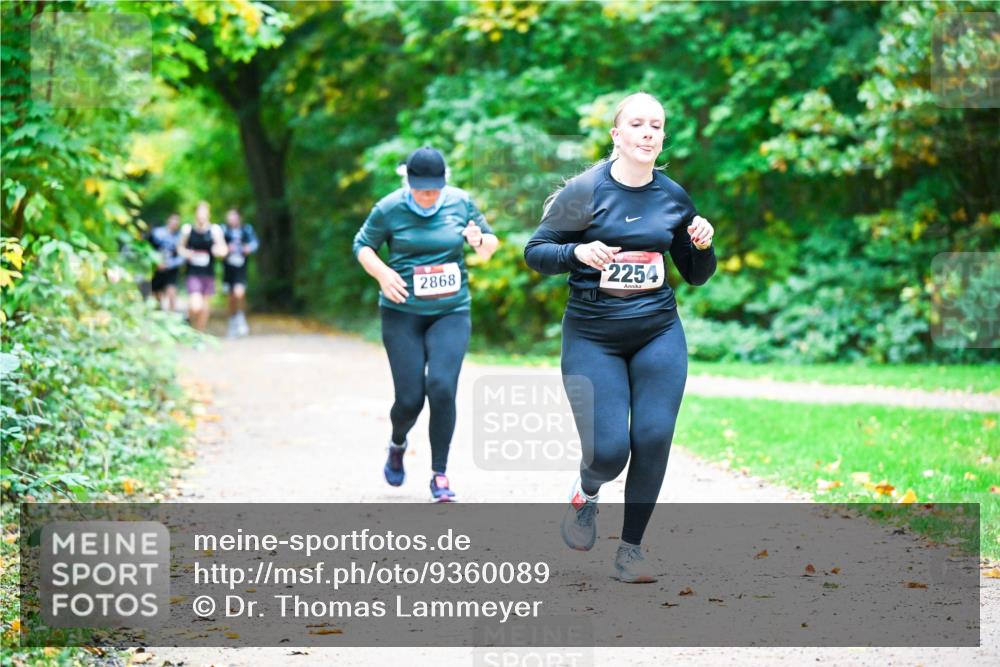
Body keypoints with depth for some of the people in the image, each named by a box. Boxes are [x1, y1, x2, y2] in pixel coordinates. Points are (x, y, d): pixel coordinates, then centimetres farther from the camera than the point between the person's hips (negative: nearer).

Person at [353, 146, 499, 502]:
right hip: (402, 314, -1)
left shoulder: (461, 203, 1)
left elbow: (490, 245, 12)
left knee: (442, 386, -19)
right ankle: (397, 445, 35)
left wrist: (481, 242, -12)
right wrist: (382, 273, -12)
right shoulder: (389, 209, -4)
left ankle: (440, 474, -5)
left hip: (451, 313, 1)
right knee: (409, 399, -3)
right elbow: (362, 246, 7)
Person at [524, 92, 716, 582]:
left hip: (659, 334, 3)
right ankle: (585, 495, 27)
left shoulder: (674, 198, 4)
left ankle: (630, 549, 7)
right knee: (608, 451, -10)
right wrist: (578, 252, -20)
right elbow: (534, 252, -2)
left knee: (654, 438, -9)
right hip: (593, 337, -3)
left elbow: (696, 276, 14)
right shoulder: (585, 191, -6)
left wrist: (702, 245, -7)